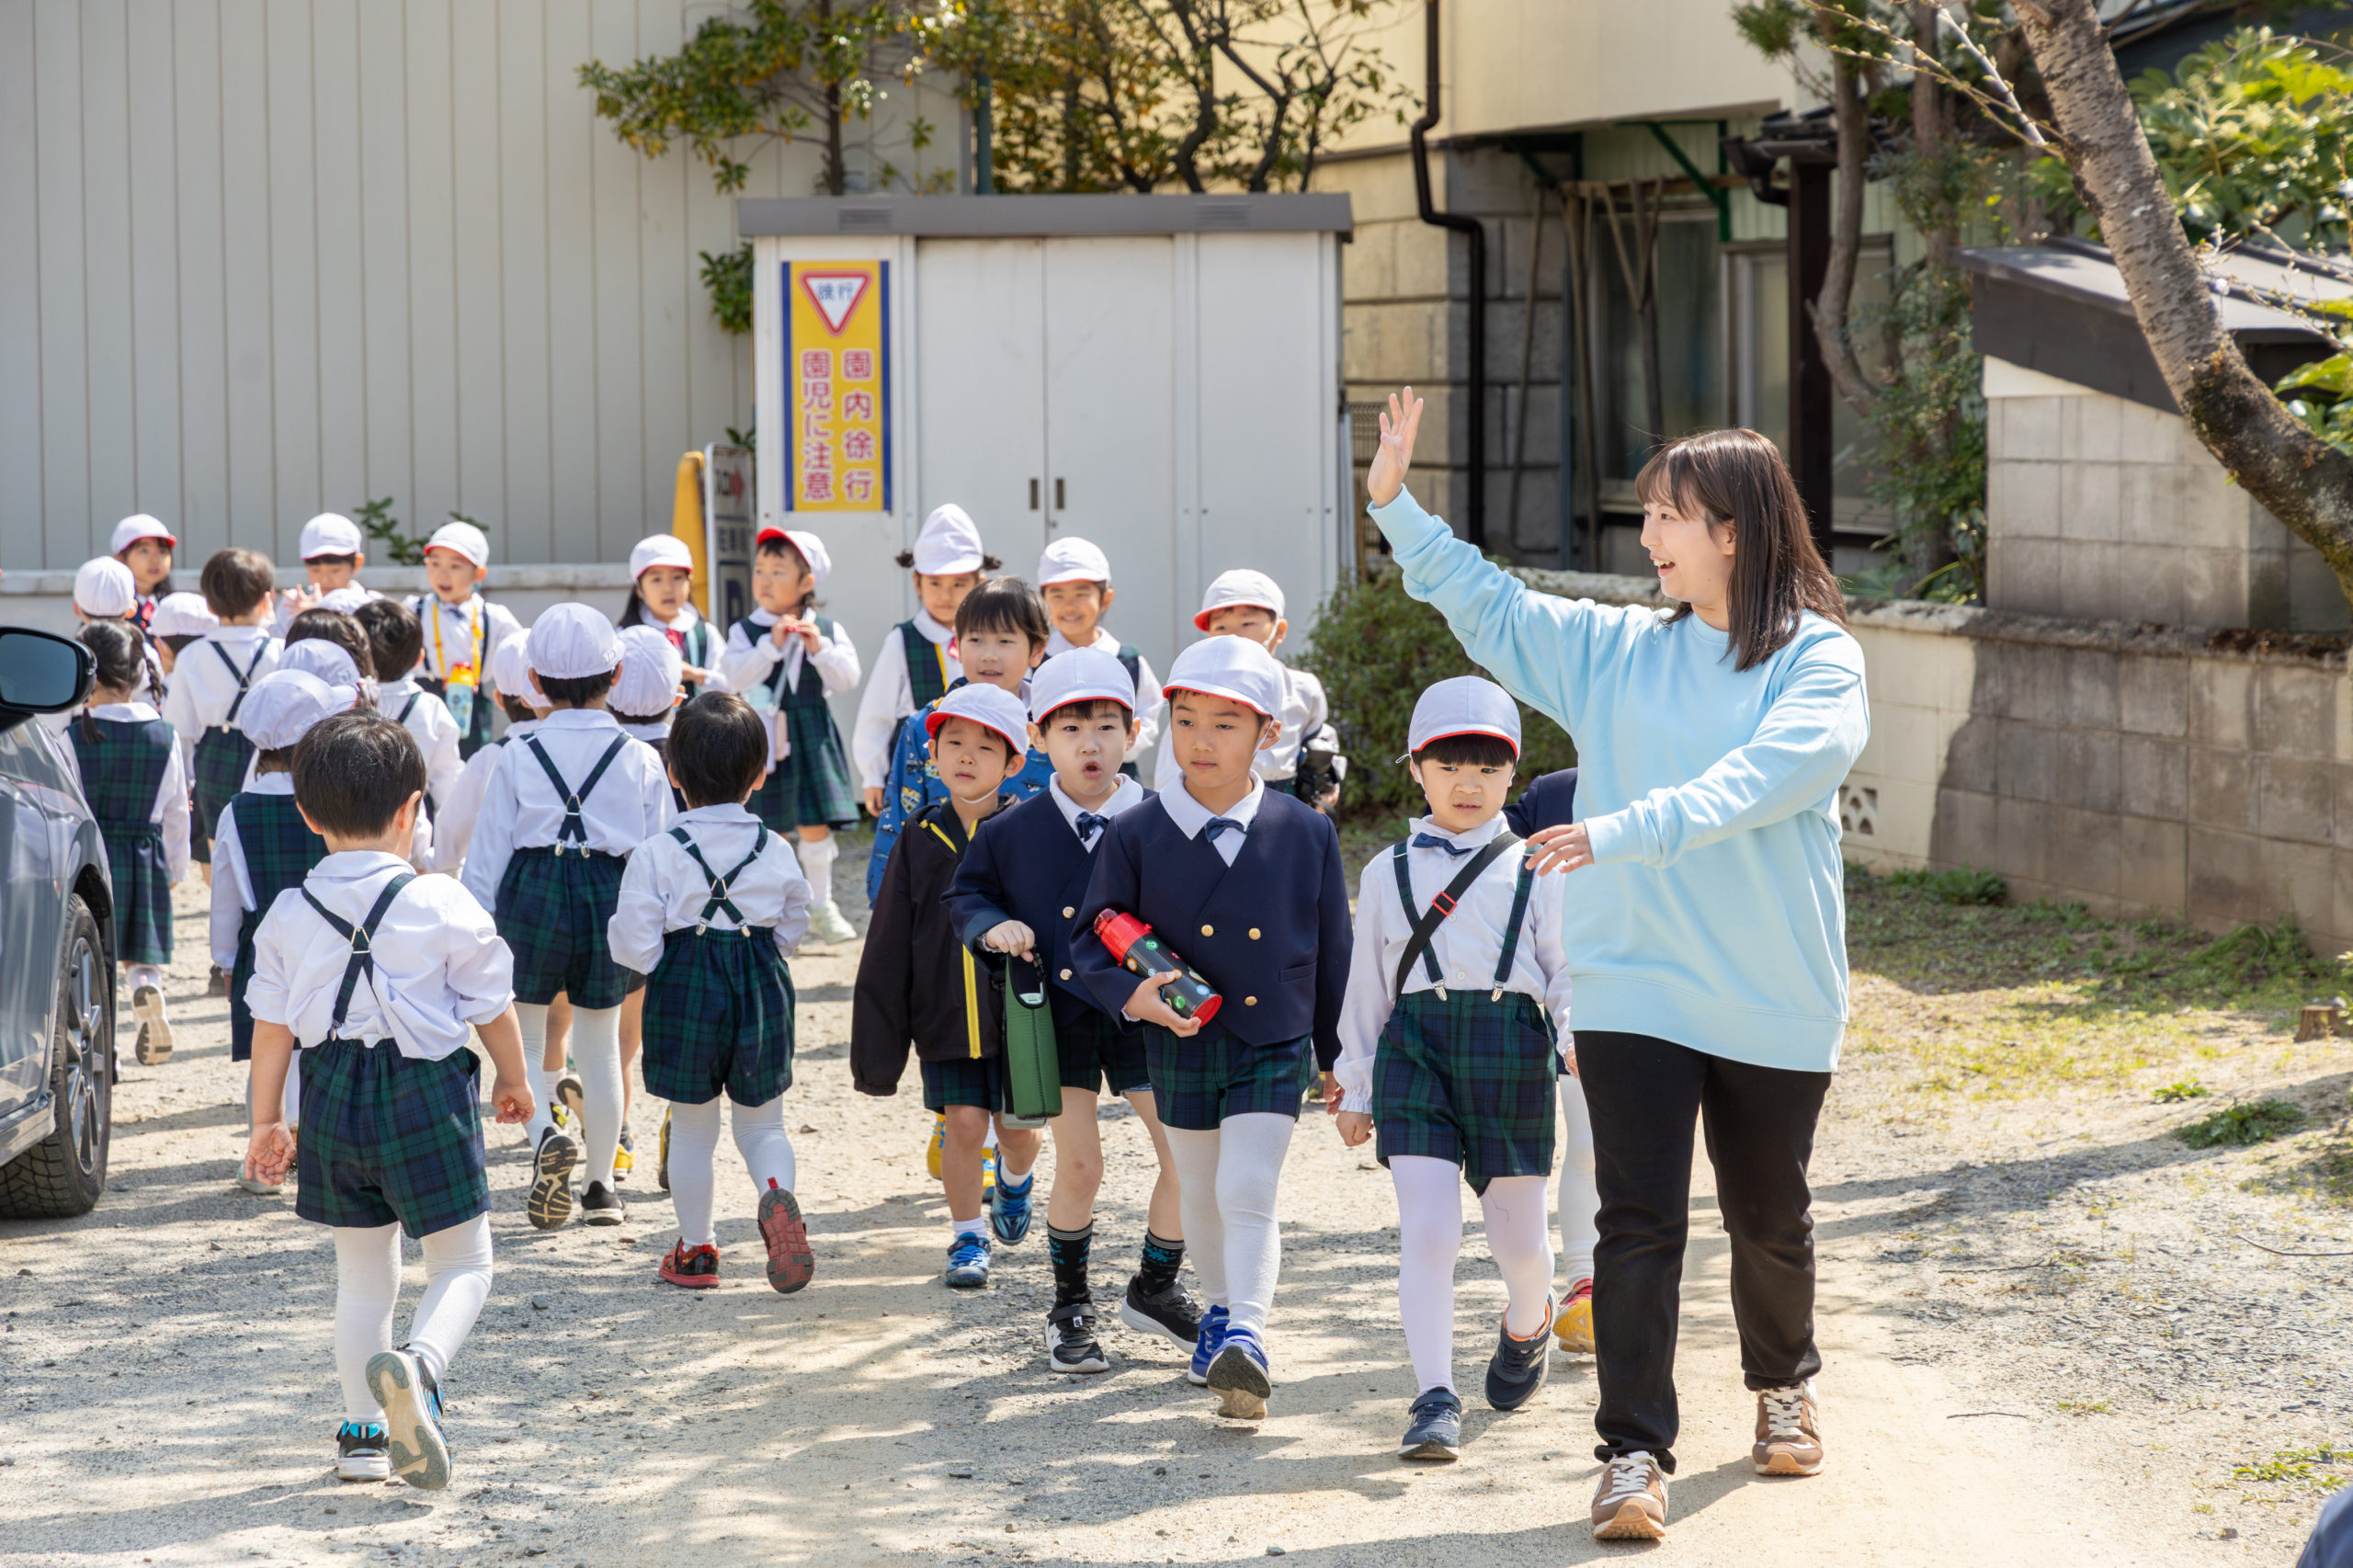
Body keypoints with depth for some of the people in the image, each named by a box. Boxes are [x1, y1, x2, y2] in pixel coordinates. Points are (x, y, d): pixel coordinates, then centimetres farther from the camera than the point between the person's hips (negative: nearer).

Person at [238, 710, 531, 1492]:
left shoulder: (288, 915, 1)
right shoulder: (444, 906, -8)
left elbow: (272, 1025, 4)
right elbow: (493, 1007, 0)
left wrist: (265, 1120, 12)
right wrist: (513, 1079, 18)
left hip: (332, 1102, 4)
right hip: (425, 1091, -4)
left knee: (362, 1272, 16)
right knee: (463, 1262, 4)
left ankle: (362, 1429, 17)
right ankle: (419, 1365, -25)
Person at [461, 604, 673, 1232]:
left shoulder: (518, 759, -2)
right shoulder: (641, 760, 1)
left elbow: (487, 853, -1)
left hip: (532, 894, -2)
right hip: (611, 896, 2)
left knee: (529, 1038, 10)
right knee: (600, 1047, 15)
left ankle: (549, 1138, -19)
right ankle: (600, 1185, 20)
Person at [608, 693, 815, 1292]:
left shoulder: (658, 854, -13)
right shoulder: (776, 852, -3)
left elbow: (634, 944, -13)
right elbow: (792, 930, 9)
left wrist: (647, 961, 8)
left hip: (685, 990, -2)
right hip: (761, 992, 2)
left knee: (692, 1130, 13)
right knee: (762, 1122, 14)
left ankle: (696, 1250, 20)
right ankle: (777, 1194, -16)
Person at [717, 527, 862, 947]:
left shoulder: (828, 630, 4)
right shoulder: (745, 631, -1)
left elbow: (847, 678, -3)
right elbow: (736, 676, -15)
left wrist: (819, 648, -17)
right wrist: (772, 645, -22)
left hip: (812, 736, 1)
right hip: (764, 739, -1)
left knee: (815, 825, 2)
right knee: (764, 829, 3)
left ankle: (821, 908, 16)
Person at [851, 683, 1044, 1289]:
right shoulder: (921, 838, -1)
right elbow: (889, 944, 3)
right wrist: (877, 1037, 2)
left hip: (1018, 1010, 0)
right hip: (945, 1013, 1)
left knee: (1015, 1126, 9)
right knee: (964, 1123, -3)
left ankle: (1014, 1178, 44)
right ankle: (967, 1237, 15)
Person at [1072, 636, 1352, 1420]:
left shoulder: (1305, 834, -5)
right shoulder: (1136, 836, -6)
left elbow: (1333, 954, 3)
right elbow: (1090, 938, -2)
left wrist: (1339, 1060, 8)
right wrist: (1131, 994, -22)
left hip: (1275, 1046, -2)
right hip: (1180, 1043, 2)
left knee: (1248, 1189, -15)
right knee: (1200, 1193, 17)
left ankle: (1246, 1335, -19)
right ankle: (1220, 1309, 38)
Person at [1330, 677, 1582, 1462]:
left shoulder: (1533, 869, 9)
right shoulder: (1388, 873, 13)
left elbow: (1565, 965, 5)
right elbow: (1366, 985, 16)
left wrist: (1578, 1036, -15)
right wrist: (1356, 1087, 16)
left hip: (1512, 1046, 0)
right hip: (1416, 1043, 0)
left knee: (1517, 1233, 9)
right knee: (1427, 1228, -11)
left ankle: (1529, 1325, 44)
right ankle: (1435, 1401, -8)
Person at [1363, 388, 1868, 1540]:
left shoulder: (1821, 663, -6)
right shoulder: (1616, 650, 8)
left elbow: (1756, 782, -21)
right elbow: (1488, 605, 9)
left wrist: (1628, 830, -33)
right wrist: (1396, 504, 0)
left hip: (1774, 1000, -2)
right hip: (1632, 988, 2)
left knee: (1768, 1217, 14)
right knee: (1640, 1222, -7)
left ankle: (1782, 1384, 41)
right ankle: (1634, 1454, -5)